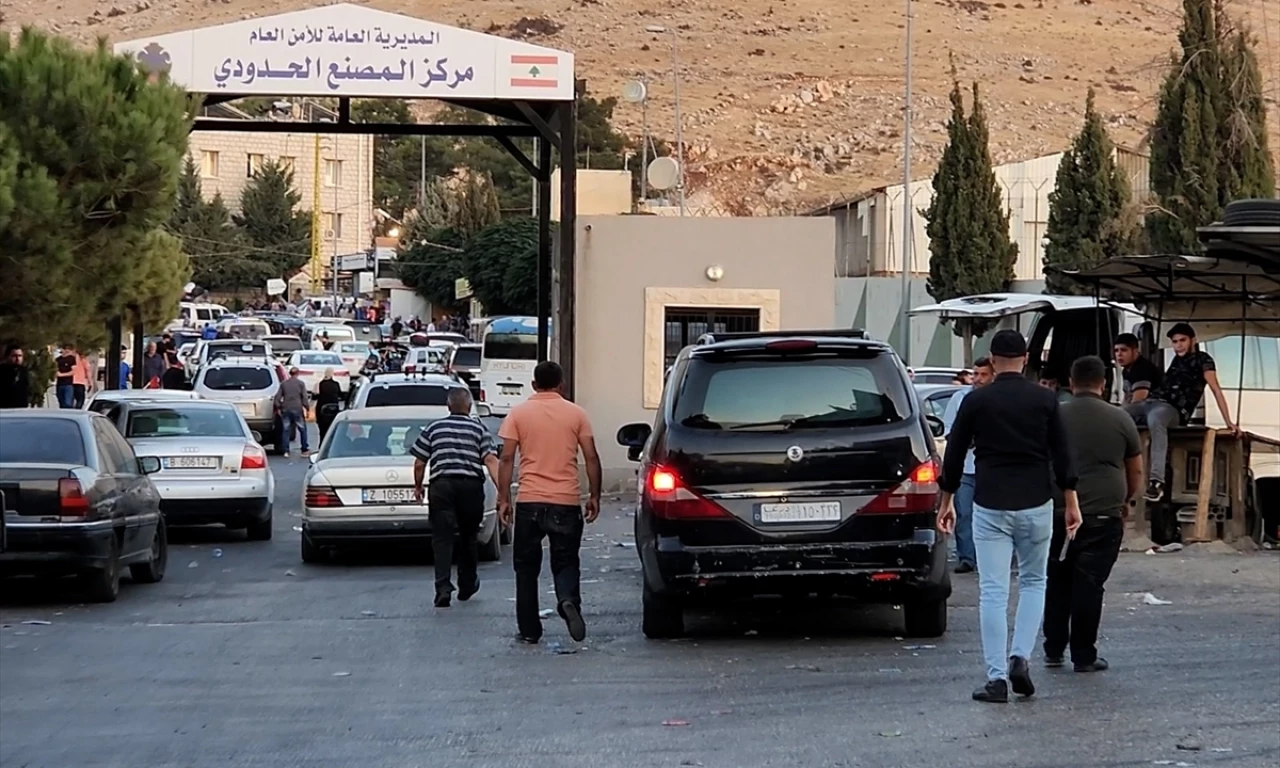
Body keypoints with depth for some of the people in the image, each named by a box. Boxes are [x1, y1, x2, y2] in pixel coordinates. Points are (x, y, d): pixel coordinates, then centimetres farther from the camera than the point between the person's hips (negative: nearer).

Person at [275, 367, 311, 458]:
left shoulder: (283, 383, 8)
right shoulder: (301, 383, 0)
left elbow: (278, 397, 6)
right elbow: (304, 397, -5)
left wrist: (279, 407, 13)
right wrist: (305, 408, -1)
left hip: (286, 409, 2)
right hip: (297, 409, -2)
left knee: (286, 430, 5)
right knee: (302, 429, 10)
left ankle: (286, 451, 1)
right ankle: (305, 449, 13)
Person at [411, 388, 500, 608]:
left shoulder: (433, 428, 9)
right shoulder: (479, 429, 7)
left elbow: (419, 464, 8)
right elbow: (490, 460, -6)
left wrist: (418, 486, 24)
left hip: (441, 486, -1)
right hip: (471, 486, 1)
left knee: (442, 538, -4)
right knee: (467, 537, 17)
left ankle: (443, 587, -20)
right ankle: (467, 586, 31)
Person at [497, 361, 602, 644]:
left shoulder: (518, 413, 1)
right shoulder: (576, 413, 3)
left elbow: (507, 458, -3)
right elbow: (591, 458, 1)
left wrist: (503, 498, 1)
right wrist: (594, 496, 9)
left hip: (529, 501, 0)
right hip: (566, 502, 0)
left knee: (527, 567, 11)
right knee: (565, 562, 10)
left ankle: (529, 630, 11)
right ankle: (568, 600, -21)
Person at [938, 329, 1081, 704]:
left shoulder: (976, 401, -1)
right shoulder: (1045, 400, 0)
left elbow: (954, 455, 3)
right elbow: (1061, 456, 0)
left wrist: (946, 501, 14)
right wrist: (1071, 503, 8)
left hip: (990, 507, -1)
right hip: (1035, 505, 1)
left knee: (993, 592, 0)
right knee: (1033, 582, 17)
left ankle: (997, 677, -3)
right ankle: (1020, 658, 0)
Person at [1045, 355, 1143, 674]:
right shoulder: (1120, 420, 1)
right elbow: (1135, 473, 9)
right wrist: (1124, 501, 28)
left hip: (1059, 512, 1)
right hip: (1104, 514, -1)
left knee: (1057, 584, 12)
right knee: (1089, 585, 1)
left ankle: (1053, 650, 17)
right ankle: (1084, 656, 4)